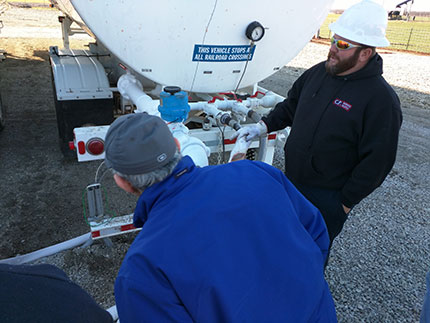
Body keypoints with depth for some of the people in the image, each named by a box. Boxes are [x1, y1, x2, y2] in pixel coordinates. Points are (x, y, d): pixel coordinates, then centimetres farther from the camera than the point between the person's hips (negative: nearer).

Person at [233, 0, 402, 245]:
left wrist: (346, 202, -15)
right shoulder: (319, 72, 0)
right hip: (292, 181, 7)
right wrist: (264, 126, 2)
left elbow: (377, 162, -18)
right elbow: (292, 104, 15)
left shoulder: (381, 100, -20)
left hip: (328, 199, -6)